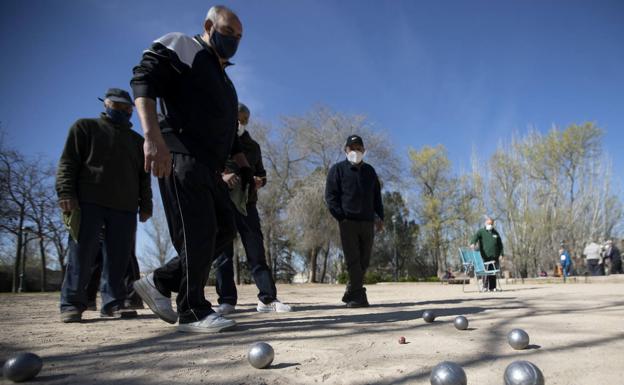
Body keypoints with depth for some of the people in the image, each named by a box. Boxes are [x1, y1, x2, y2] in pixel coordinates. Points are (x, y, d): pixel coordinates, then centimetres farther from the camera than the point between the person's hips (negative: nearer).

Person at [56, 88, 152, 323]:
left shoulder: (137, 140, 26)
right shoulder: (86, 127, 15)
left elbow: (144, 177, 21)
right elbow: (68, 162, 4)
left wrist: (145, 204, 9)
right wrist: (66, 193, -10)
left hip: (125, 206, 4)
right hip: (89, 201, -3)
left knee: (119, 258, -1)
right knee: (82, 254, -6)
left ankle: (112, 303, 3)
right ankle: (72, 303, 0)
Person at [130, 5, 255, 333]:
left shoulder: (223, 78, 29)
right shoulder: (180, 47, 4)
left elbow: (228, 131, 31)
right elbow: (143, 80, -14)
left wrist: (243, 165, 17)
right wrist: (153, 136, -29)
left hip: (210, 168, 9)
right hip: (181, 158, -9)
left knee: (224, 231, 7)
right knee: (198, 232, -12)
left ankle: (160, 282, 16)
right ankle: (193, 311, 1)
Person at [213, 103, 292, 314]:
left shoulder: (253, 145, 21)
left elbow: (261, 172, 25)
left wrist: (260, 181, 1)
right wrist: (221, 175, -19)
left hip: (247, 203, 3)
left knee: (256, 251, -2)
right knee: (223, 251, -1)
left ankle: (268, 299, -1)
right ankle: (226, 300, 5)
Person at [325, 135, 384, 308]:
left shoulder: (370, 170, 19)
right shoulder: (338, 169, 4)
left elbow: (377, 196, 20)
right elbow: (330, 196, -3)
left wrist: (380, 216, 8)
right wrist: (341, 217, -13)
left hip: (368, 222, 5)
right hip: (348, 222, -4)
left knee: (364, 261, 5)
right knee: (353, 260, -8)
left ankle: (351, 294, 17)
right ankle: (359, 295, -5)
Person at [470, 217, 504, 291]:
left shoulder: (495, 233, 17)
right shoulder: (481, 231, 4)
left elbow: (500, 244, 19)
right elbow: (475, 236, -17)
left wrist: (501, 254, 8)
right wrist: (473, 243, -38)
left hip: (494, 256, 4)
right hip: (485, 256, -4)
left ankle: (492, 287, 9)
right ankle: (485, 287, -3)